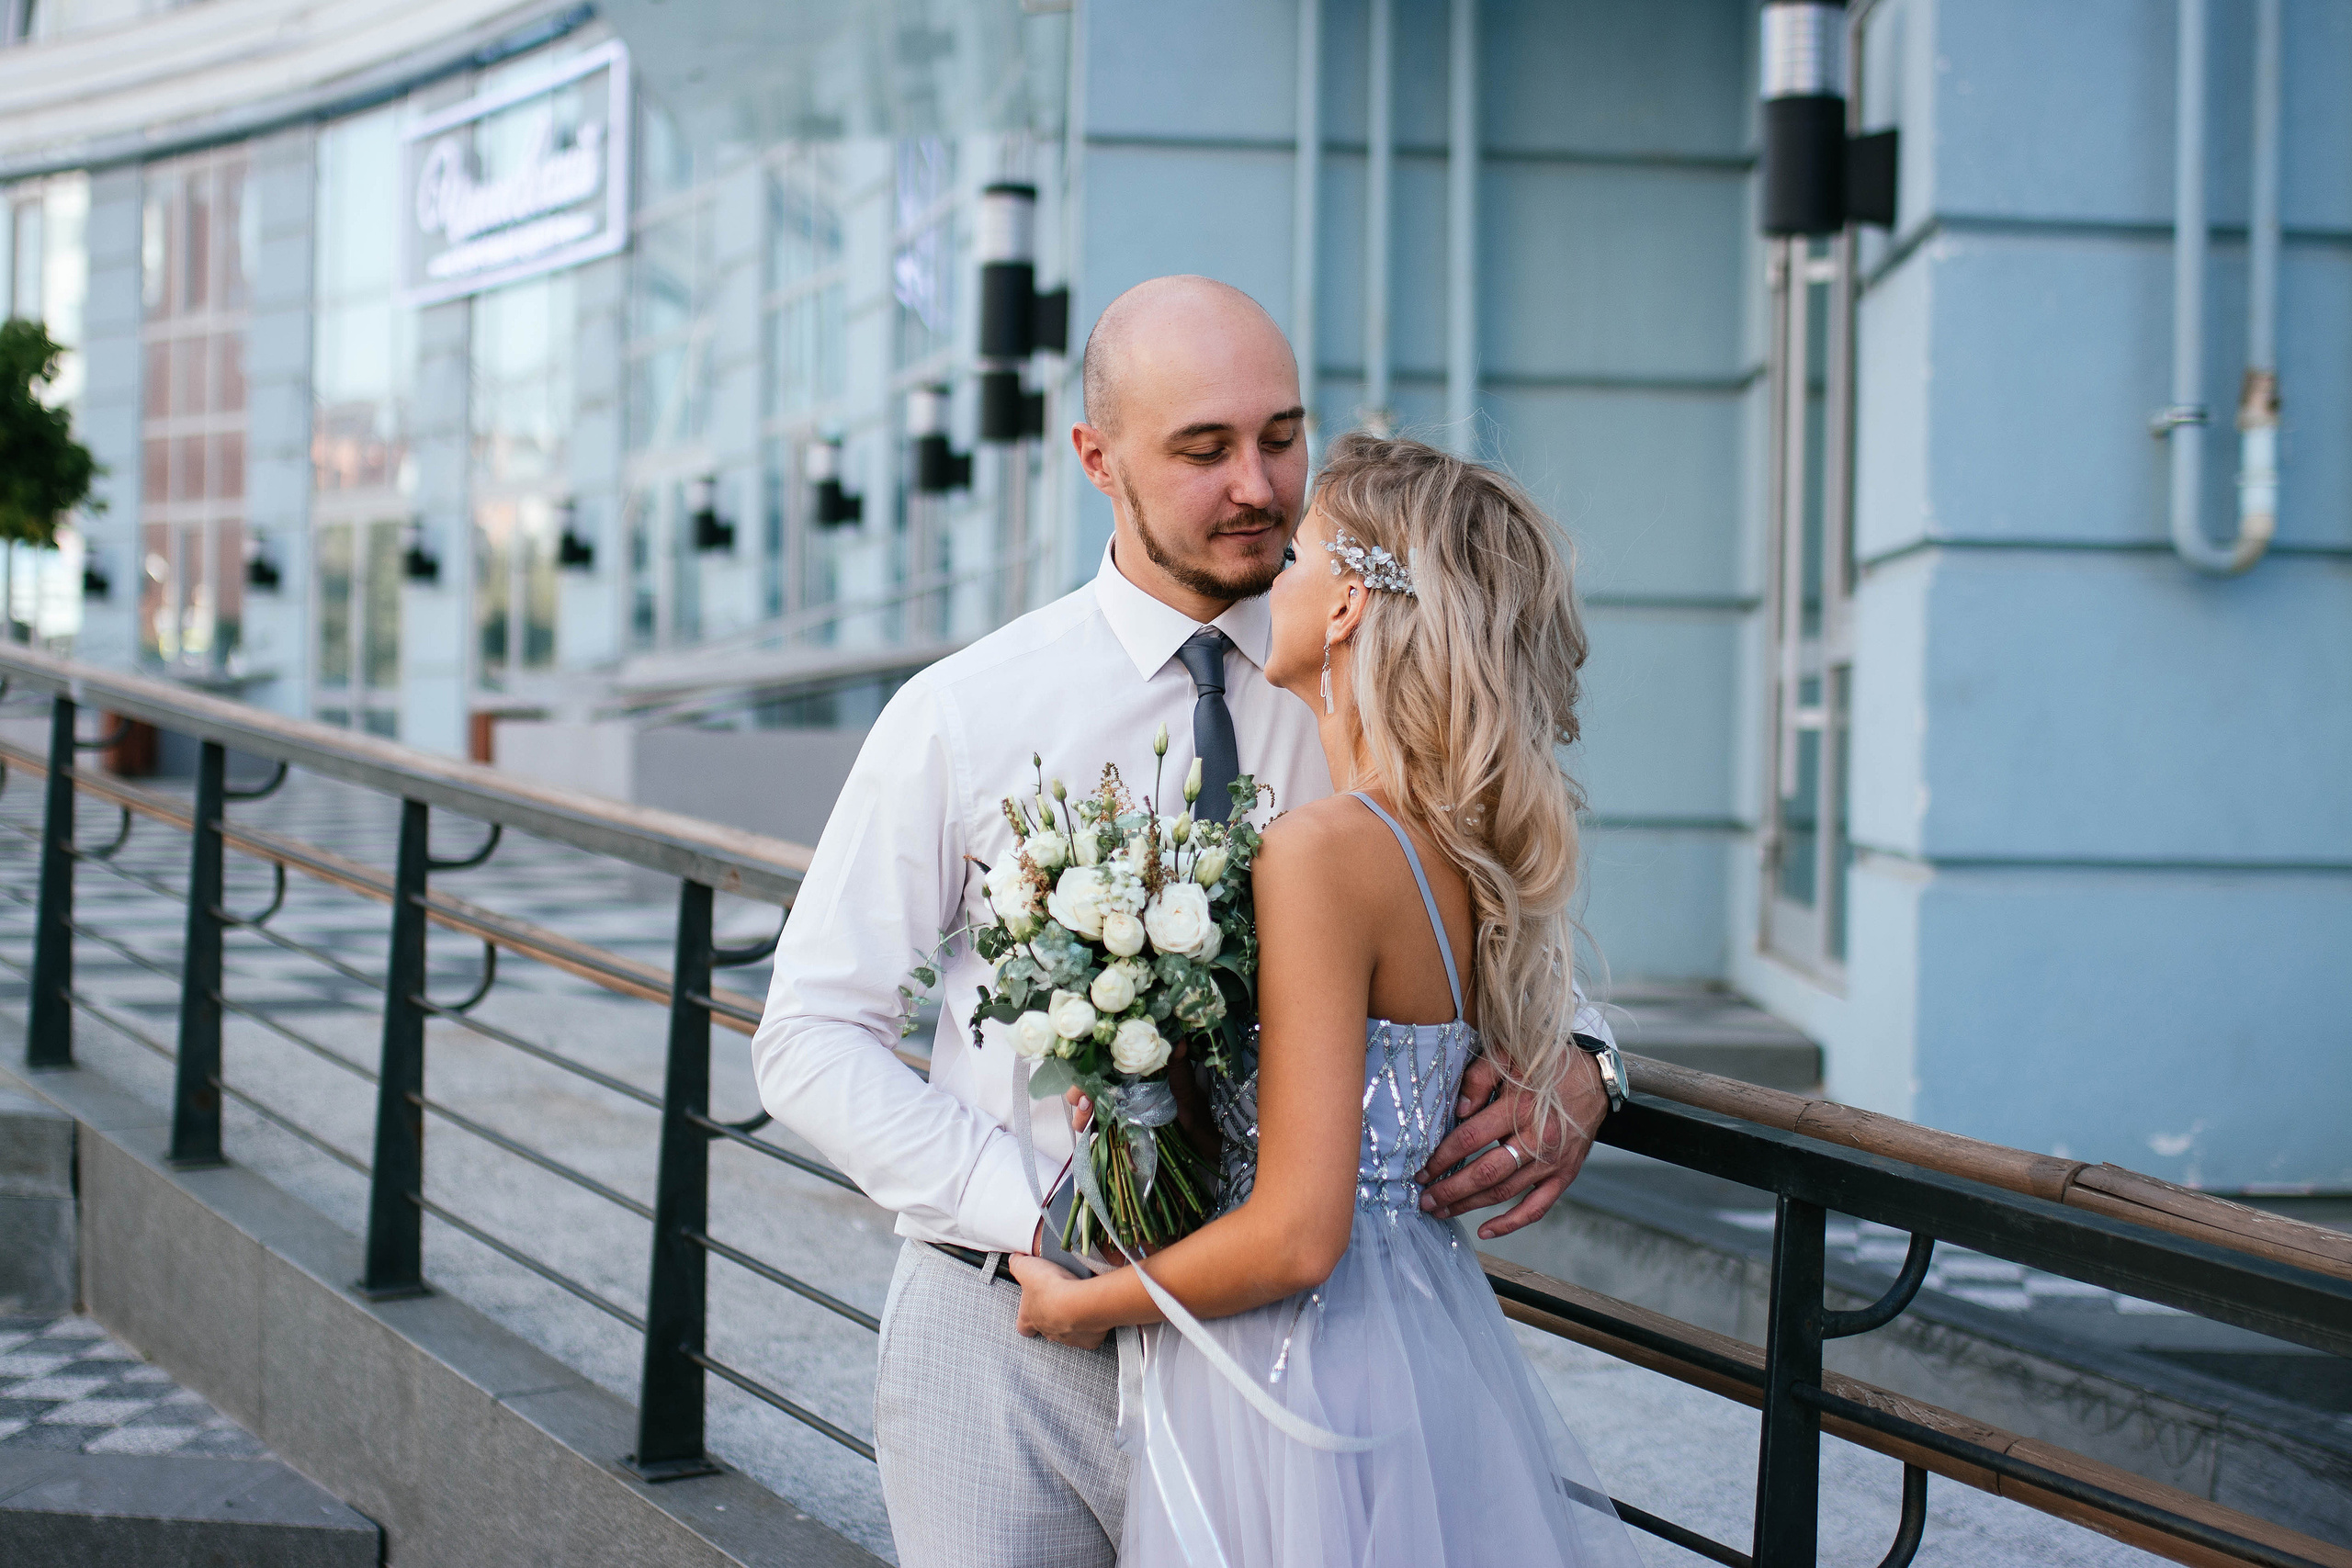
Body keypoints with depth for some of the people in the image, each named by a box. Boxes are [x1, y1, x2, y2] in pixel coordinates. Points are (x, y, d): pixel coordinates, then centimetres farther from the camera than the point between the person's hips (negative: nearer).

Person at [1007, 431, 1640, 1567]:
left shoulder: (1324, 850, -22)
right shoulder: (1476, 853, 2)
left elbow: (1295, 1238, -23)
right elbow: (1561, 1096, 17)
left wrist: (1088, 1302, -9)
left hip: (1305, 1366, -8)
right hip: (1436, 1336, 8)